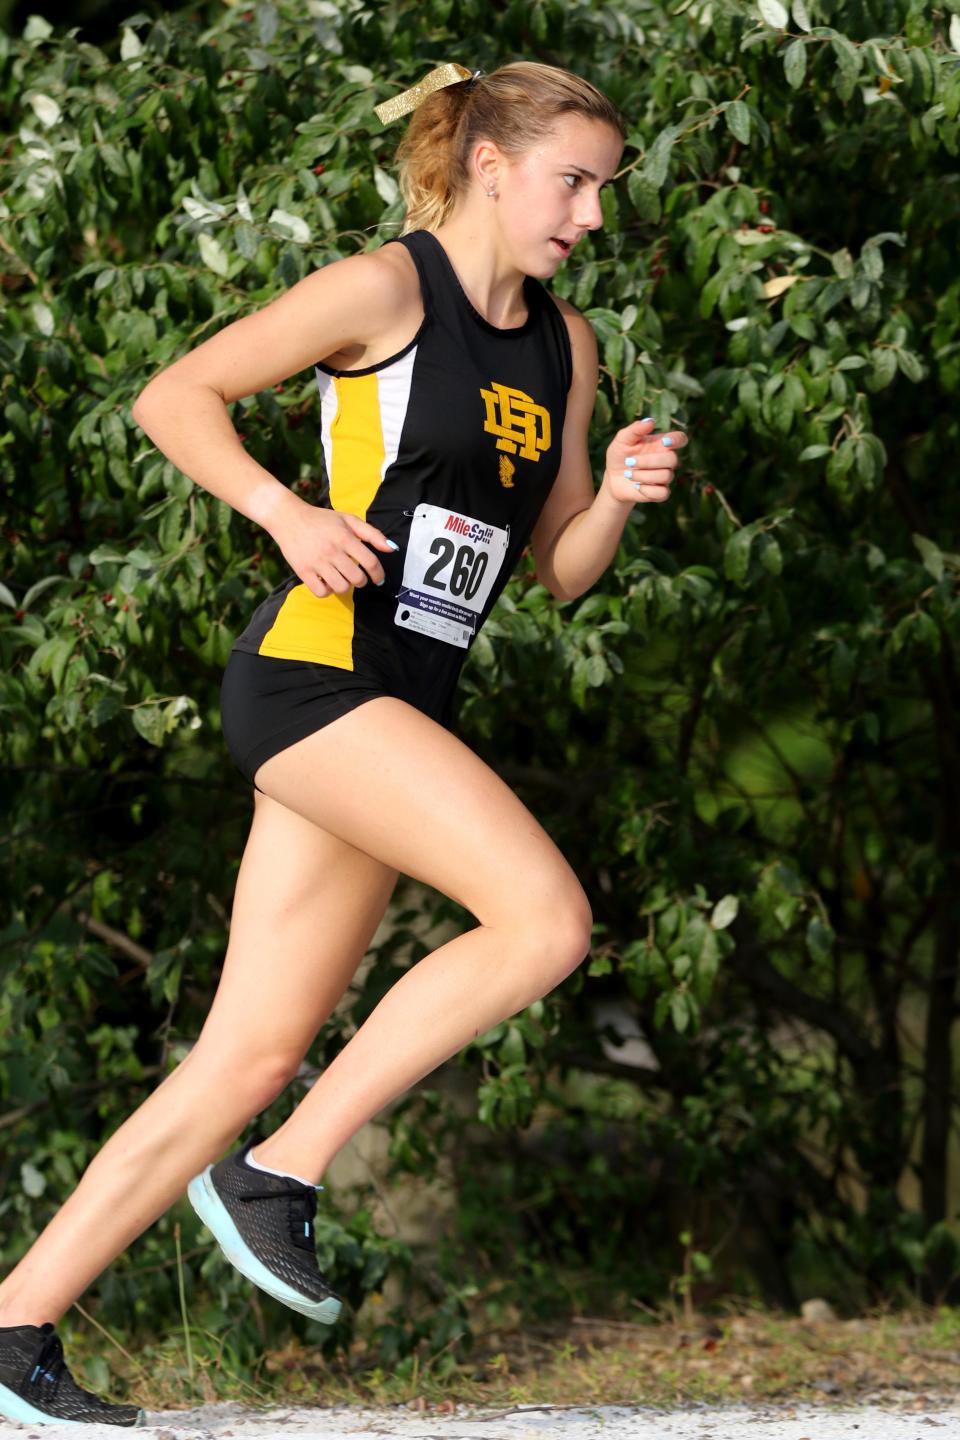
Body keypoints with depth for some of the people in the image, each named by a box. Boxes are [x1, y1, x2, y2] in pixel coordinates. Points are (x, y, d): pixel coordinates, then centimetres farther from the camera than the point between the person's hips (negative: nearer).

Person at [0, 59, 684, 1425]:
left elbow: (561, 570, 20)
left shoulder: (565, 345, 17)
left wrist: (617, 496, -1)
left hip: (406, 712, 8)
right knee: (547, 916, -21)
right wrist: (287, 512, -16)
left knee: (255, 1056, 4)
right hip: (314, 669, -8)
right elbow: (173, 398, -3)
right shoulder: (384, 289, -5)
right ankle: (280, 1170, -11)